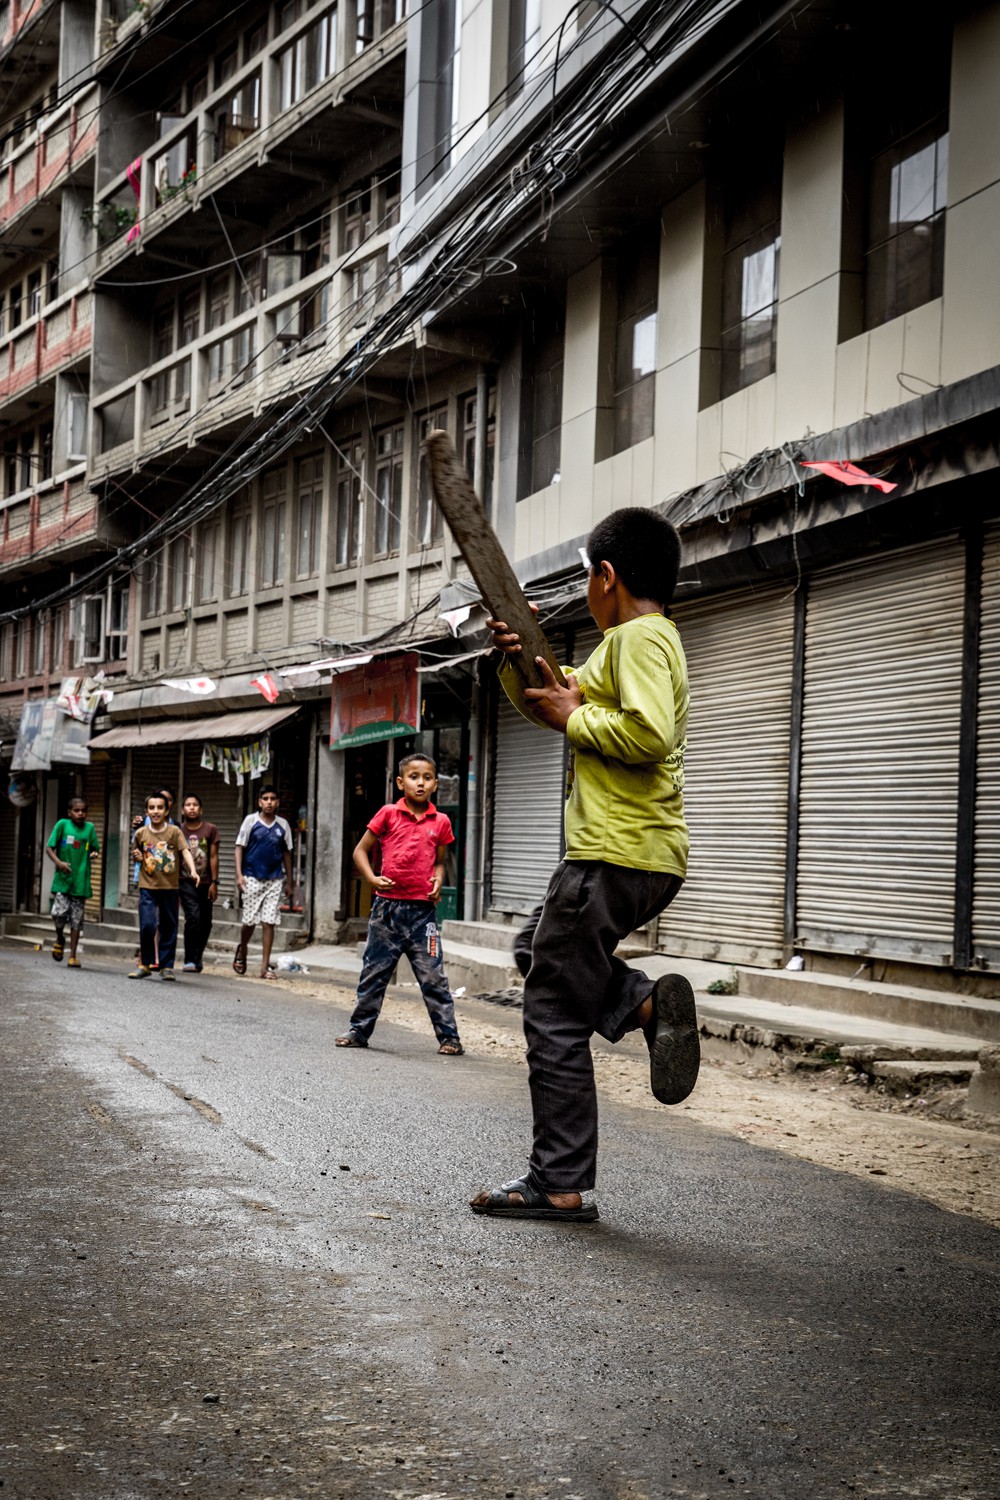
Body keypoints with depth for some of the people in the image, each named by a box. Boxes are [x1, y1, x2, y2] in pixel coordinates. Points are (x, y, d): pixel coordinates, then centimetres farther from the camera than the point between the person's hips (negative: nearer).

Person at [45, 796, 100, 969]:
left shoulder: (90, 828, 5)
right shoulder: (62, 824, 0)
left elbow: (95, 849, 16)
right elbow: (49, 848, 0)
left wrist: (94, 854, -8)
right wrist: (58, 862, -16)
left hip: (80, 881, 2)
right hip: (62, 878, -2)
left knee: (76, 920, 3)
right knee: (59, 913, -14)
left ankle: (73, 956, 12)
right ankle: (59, 939, 20)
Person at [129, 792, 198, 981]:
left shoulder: (174, 831, -2)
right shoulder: (141, 833, 4)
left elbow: (185, 851, -13)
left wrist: (192, 870, -30)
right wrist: (138, 857, -3)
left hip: (170, 887, 0)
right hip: (148, 886, 0)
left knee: (169, 928, 5)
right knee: (147, 925, -11)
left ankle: (167, 966, 16)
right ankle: (145, 964, 5)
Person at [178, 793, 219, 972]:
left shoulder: (210, 829, 2)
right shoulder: (178, 831, 2)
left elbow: (213, 857, 2)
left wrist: (214, 882, -2)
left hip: (205, 882, 2)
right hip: (185, 881, -2)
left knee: (205, 923, 5)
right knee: (193, 917, -19)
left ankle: (197, 959, 21)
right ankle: (190, 961, -13)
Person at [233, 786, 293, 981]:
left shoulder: (282, 825, 7)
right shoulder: (251, 821, -1)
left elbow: (286, 853, 14)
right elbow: (240, 847, 0)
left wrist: (289, 879, 13)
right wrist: (239, 874, -9)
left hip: (275, 879, 2)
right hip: (252, 878, -2)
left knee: (269, 922, -2)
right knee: (250, 921, 2)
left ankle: (265, 966, 1)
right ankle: (242, 951, 32)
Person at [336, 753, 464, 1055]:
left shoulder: (441, 822, 6)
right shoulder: (388, 814, 0)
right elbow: (361, 851, 4)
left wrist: (438, 881, -2)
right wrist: (372, 878, -12)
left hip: (422, 909, 0)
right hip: (388, 905, 0)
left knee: (433, 976, 0)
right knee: (374, 973, 9)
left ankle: (448, 1036, 7)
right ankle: (359, 1030, 20)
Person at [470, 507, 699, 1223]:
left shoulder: (639, 636, -12)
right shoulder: (645, 639, 21)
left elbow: (649, 735, -28)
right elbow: (554, 701, 27)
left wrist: (574, 716, -13)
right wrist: (520, 662, 8)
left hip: (615, 858, -11)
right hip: (651, 862, 11)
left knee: (556, 1017, -4)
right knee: (538, 948, 27)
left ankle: (559, 1184, 0)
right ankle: (647, 1003, 5)